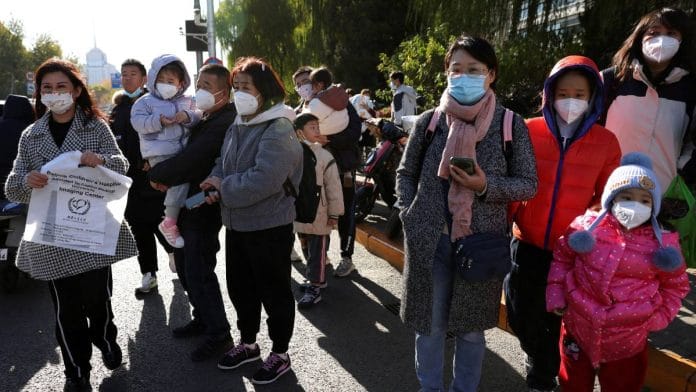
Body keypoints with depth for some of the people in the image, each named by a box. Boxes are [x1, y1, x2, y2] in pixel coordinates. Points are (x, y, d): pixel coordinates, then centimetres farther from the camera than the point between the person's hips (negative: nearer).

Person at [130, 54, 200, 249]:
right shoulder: (145, 101, 4)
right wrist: (159, 121, -19)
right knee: (179, 179, -20)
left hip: (184, 150, 6)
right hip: (160, 154, -6)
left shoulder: (186, 101, 15)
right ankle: (169, 223, -7)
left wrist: (188, 116, -15)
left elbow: (198, 116, 7)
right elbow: (137, 121, -6)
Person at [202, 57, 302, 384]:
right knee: (240, 287, 21)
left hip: (269, 226, -9)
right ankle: (248, 344, 41)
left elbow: (263, 180, -30)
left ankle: (280, 354, 27)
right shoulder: (238, 125, 9)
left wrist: (223, 187, -16)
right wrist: (216, 186, -7)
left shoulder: (278, 130, -20)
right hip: (236, 223, 9)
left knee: (274, 292, 8)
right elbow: (223, 164, 15)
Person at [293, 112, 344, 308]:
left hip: (319, 215, -4)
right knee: (308, 248, 19)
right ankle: (317, 279, 37)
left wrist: (334, 213, -8)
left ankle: (315, 288, 14)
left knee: (317, 252, 4)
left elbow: (334, 187, -8)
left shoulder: (324, 156, -10)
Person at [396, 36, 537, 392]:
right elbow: (406, 173, 9)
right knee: (429, 324, 13)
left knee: (471, 328, 14)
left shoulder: (511, 125, -3)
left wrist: (487, 185, -18)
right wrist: (409, 215, -4)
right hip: (430, 242, 1)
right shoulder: (429, 121, 0)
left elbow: (529, 184, -1)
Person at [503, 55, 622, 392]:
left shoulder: (606, 142, -5)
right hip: (528, 244, 1)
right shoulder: (529, 131, -6)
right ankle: (542, 364, 49)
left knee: (557, 322, 17)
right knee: (522, 318, 15)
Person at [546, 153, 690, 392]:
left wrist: (658, 318, -1)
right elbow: (562, 257, 6)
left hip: (627, 340, 0)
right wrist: (556, 295, 1)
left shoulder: (662, 243, -8)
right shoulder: (587, 225, -8)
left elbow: (676, 285, 7)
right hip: (577, 329, 0)